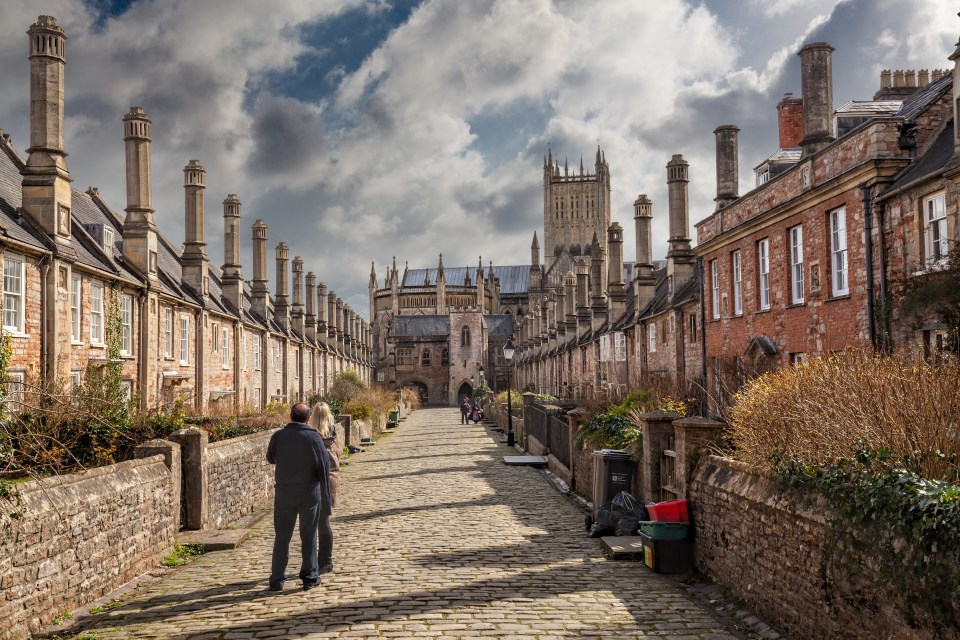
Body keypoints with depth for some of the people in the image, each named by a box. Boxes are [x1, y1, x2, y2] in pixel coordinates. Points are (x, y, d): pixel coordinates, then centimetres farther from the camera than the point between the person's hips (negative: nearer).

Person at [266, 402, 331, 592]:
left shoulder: (278, 436, -5)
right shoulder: (314, 438, -9)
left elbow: (270, 459, 12)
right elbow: (324, 468, -5)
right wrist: (325, 497, 4)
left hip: (284, 493, 1)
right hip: (309, 493, -1)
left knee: (282, 537, 9)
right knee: (309, 537, 9)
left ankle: (277, 579, 11)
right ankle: (310, 577, 14)